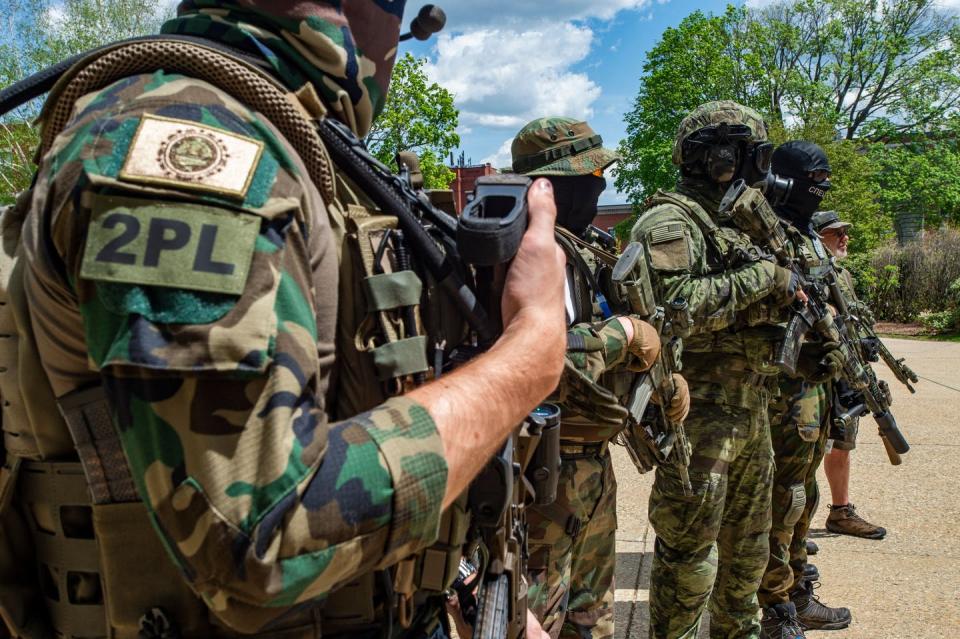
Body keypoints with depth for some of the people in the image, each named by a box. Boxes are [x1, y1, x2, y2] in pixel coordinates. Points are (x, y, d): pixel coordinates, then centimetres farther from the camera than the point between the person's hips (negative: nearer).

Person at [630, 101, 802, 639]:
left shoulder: (738, 223, 16)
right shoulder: (670, 223, -12)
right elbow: (677, 306, -28)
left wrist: (784, 292, 4)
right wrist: (762, 277, -20)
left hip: (750, 407, 9)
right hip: (700, 411, -9)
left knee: (748, 543, 22)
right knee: (690, 553, 0)